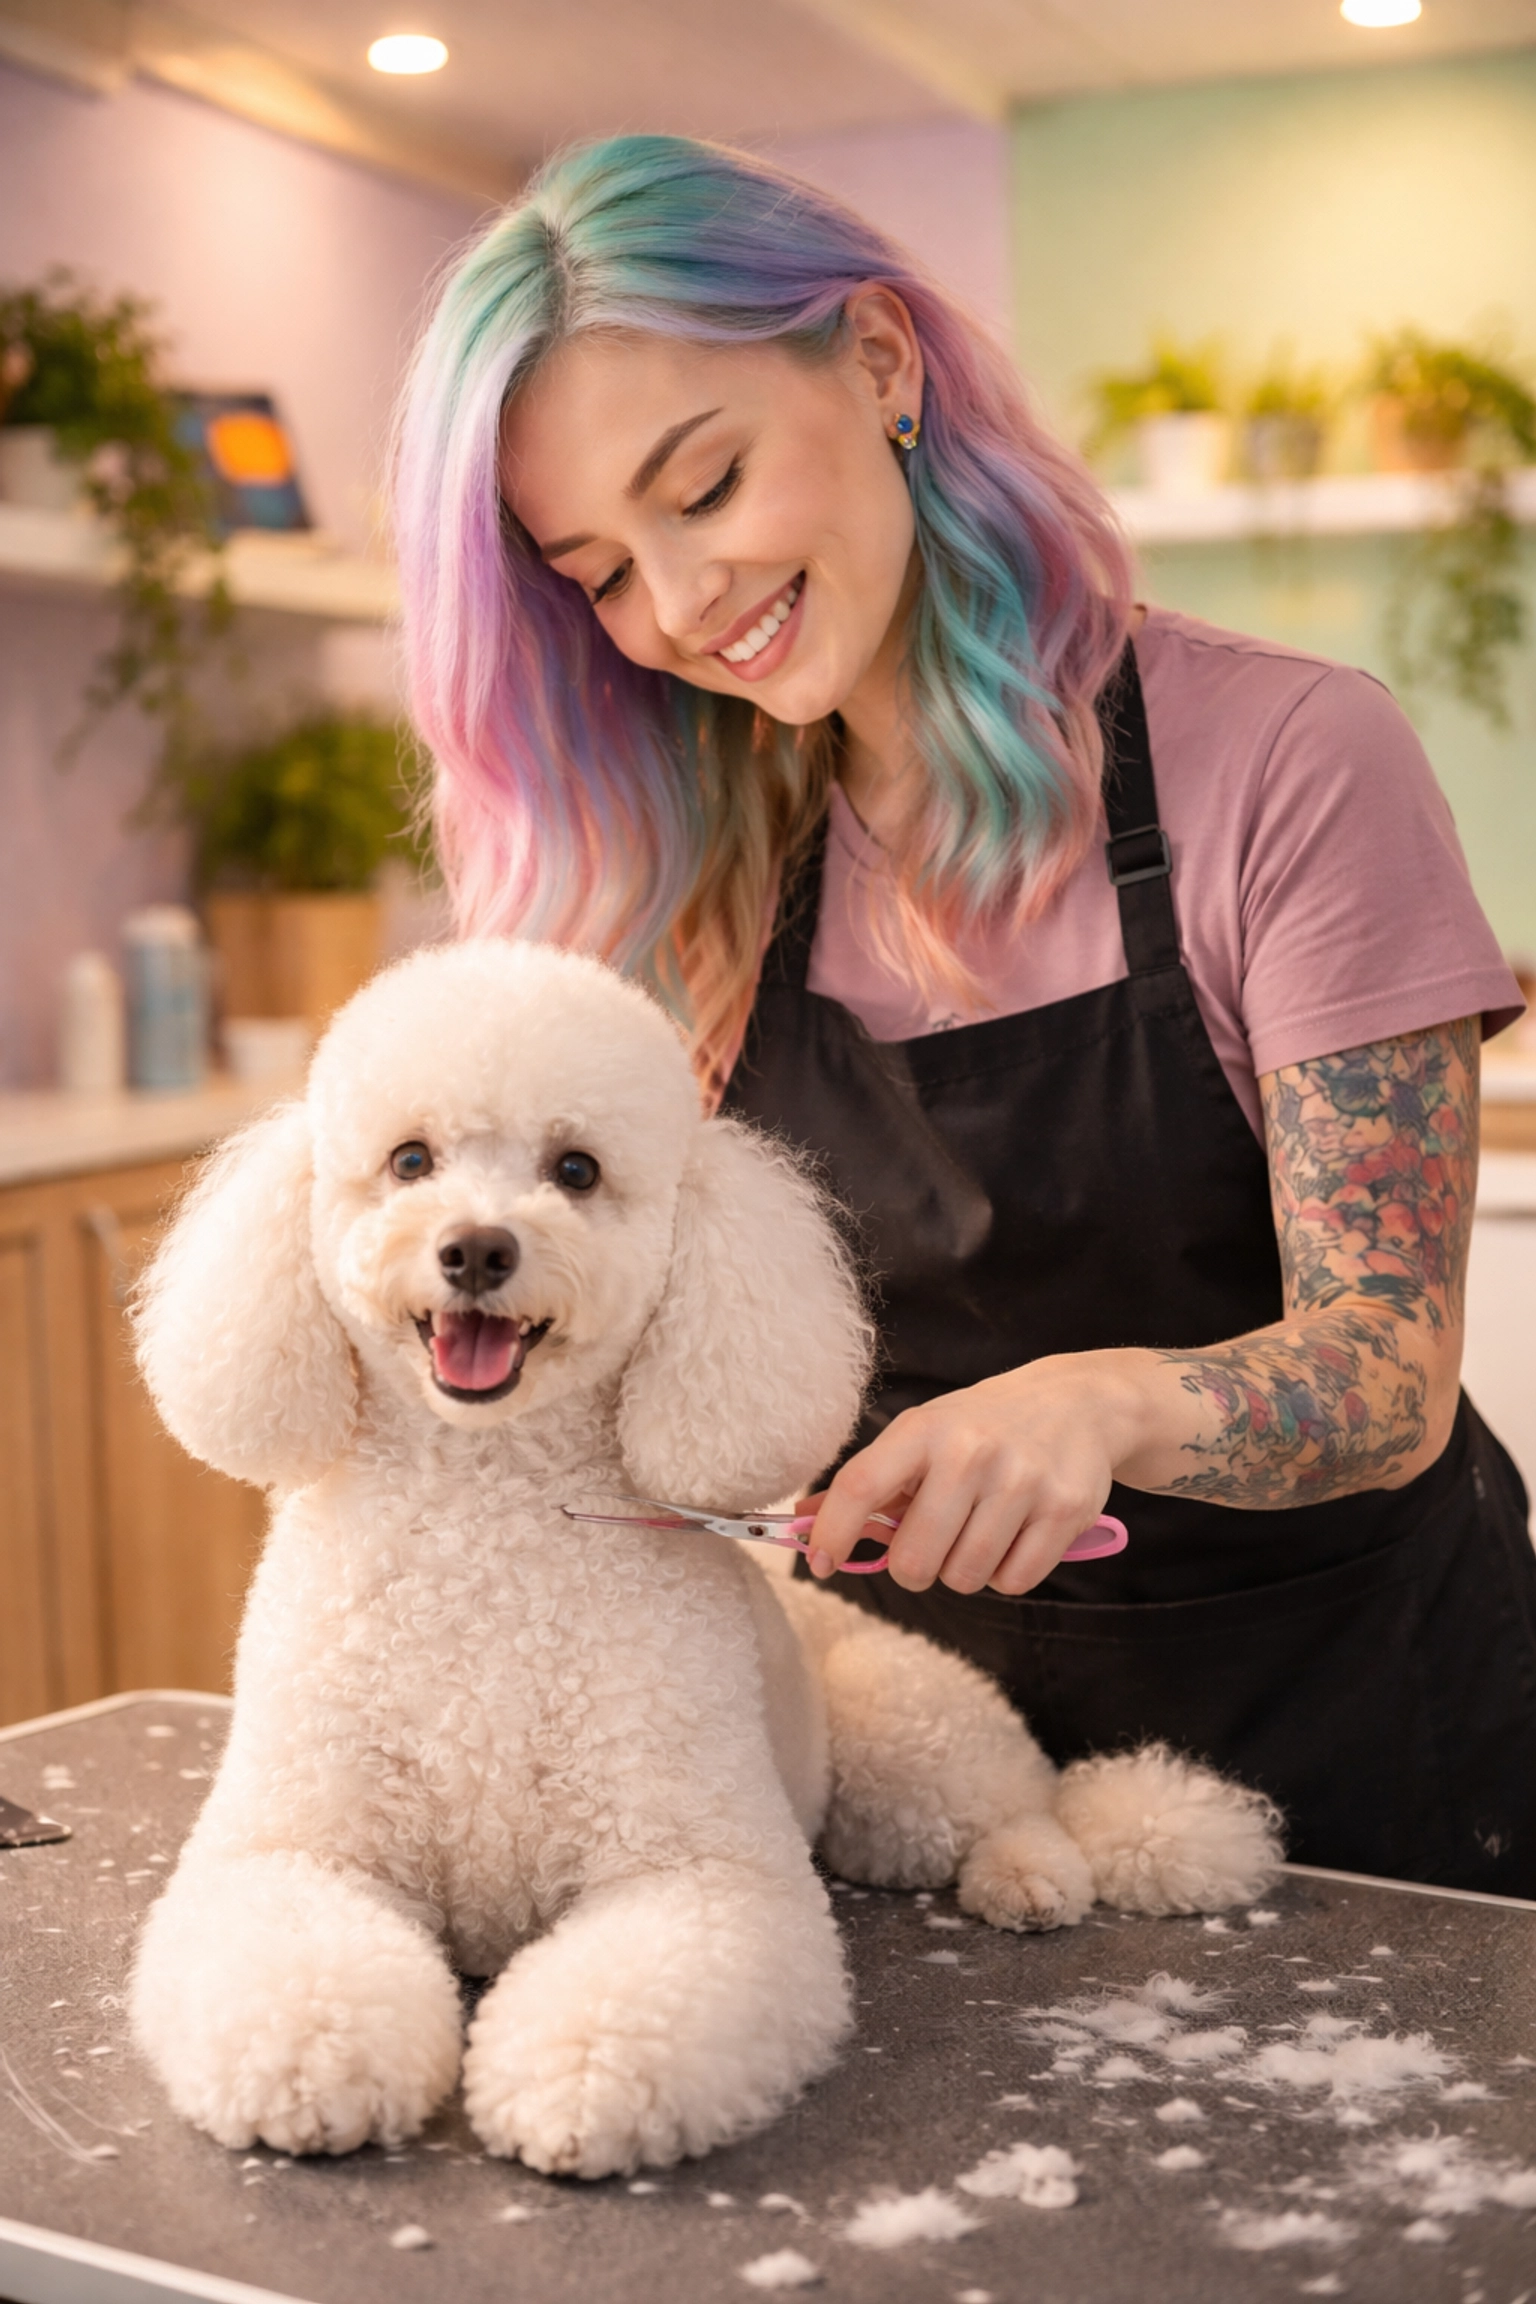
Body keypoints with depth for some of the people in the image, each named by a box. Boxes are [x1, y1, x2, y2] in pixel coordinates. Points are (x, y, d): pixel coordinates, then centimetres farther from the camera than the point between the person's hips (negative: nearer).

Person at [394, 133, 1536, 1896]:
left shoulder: (1284, 759, -17)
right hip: (911, 1690, 4)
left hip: (1332, 1704, -4)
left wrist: (1106, 1402, -38)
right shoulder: (718, 864, -1)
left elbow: (1393, 1373, -20)